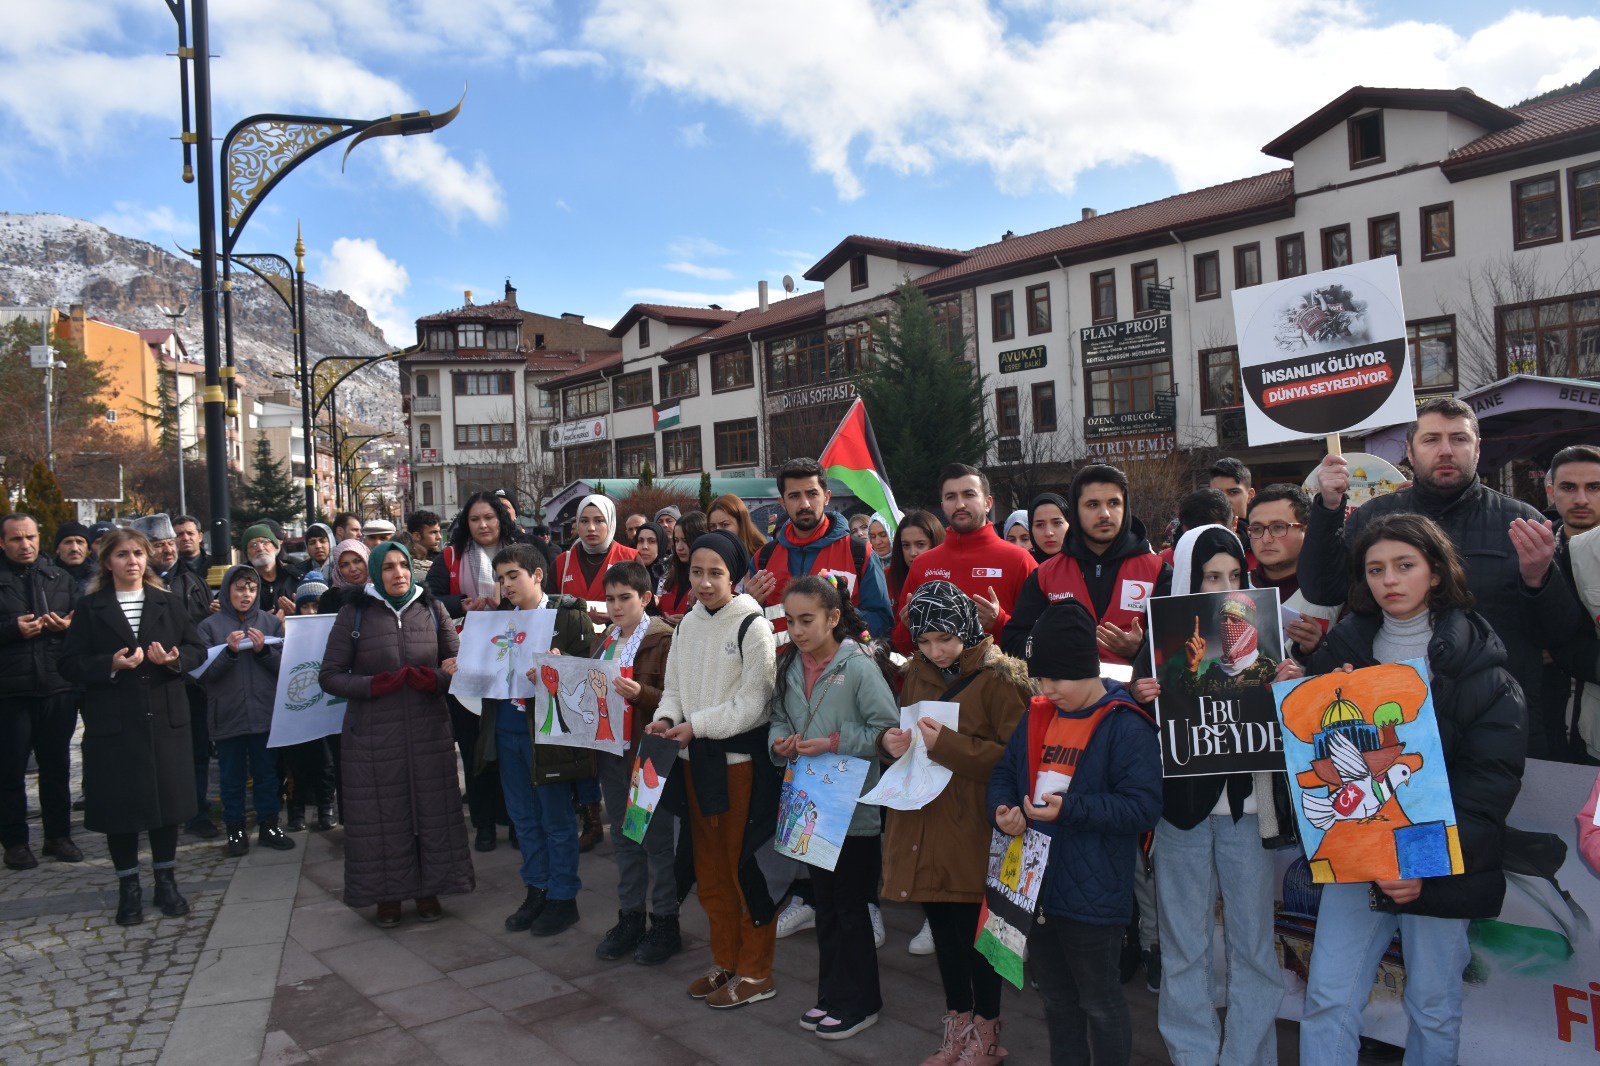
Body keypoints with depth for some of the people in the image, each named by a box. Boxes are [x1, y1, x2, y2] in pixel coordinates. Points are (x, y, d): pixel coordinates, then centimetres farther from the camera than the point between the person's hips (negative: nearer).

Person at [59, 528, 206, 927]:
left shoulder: (168, 603, 9)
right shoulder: (90, 608, 2)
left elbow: (197, 648, 8)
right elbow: (70, 664, -2)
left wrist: (175, 659, -13)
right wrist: (111, 665, -19)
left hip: (165, 719, 2)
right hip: (113, 723, -2)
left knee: (167, 800, 7)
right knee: (120, 804, 4)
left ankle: (166, 881, 21)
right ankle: (128, 888, 19)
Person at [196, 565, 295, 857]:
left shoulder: (270, 622, 5)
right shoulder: (209, 626, 0)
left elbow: (285, 665, 2)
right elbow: (203, 673, -7)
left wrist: (264, 650, -14)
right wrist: (229, 651, -20)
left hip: (265, 713, 1)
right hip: (227, 715, -1)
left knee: (267, 772, 9)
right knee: (232, 776, 8)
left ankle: (269, 825, 20)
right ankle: (235, 829, 19)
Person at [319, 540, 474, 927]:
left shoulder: (432, 610, 6)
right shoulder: (354, 614, 0)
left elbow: (458, 664, 7)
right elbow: (329, 676, 0)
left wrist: (435, 679, -14)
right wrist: (373, 685, -14)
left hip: (428, 731, 2)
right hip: (373, 734, -1)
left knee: (432, 810, 4)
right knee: (382, 815, 3)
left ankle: (429, 889, 20)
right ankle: (387, 895, 20)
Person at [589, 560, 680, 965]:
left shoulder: (663, 640, -10)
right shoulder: (604, 640, 12)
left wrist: (640, 693, -29)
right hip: (611, 749, 7)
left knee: (657, 839, 3)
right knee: (623, 838, 15)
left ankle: (665, 923, 15)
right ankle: (629, 919, 26)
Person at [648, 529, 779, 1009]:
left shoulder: (752, 626, -13)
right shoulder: (688, 623, 7)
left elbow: (753, 704, -15)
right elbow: (675, 686, 14)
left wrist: (697, 726, -18)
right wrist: (666, 717, -5)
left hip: (740, 759, -7)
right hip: (696, 760, 7)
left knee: (745, 865, 2)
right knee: (709, 866, 15)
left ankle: (755, 973, 17)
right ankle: (725, 961, 31)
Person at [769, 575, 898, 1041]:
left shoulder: (859, 666, -16)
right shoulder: (790, 666, 4)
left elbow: (889, 729, -20)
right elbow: (778, 719, 13)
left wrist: (833, 743, -23)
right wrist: (780, 741, -8)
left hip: (855, 807, -6)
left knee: (851, 907, 6)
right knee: (825, 904, 18)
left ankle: (860, 1002, 23)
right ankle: (831, 996, 33)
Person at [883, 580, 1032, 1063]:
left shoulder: (999, 678, -12)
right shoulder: (916, 674, 8)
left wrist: (948, 744, -24)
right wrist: (890, 741, -4)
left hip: (972, 830, -6)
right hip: (922, 824, 6)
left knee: (974, 929, 4)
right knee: (941, 927, 17)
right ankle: (957, 1026, 35)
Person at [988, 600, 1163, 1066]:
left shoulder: (1125, 726, -16)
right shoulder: (1036, 716, 5)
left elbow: (1144, 807, -21)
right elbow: (1004, 772, 13)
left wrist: (1070, 809, -27)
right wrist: (1002, 809, -8)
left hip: (1092, 895, -7)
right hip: (1035, 886, 7)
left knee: (1099, 1003, 11)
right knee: (1056, 997, 23)